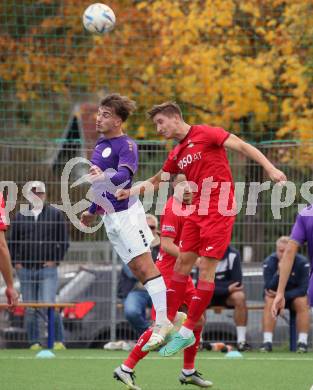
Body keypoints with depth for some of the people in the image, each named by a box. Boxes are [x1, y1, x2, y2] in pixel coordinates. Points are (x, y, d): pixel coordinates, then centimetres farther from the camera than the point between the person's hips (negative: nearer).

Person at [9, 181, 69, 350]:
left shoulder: (55, 215, 5)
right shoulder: (20, 216, 12)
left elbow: (64, 241, 5)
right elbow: (12, 242, 16)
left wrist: (54, 260, -5)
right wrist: (16, 262, 4)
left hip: (48, 268, -3)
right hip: (25, 269, 3)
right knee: (30, 310, 3)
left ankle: (59, 340, -3)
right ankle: (34, 343, 10)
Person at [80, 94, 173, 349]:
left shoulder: (126, 145, -11)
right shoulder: (101, 144, 15)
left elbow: (124, 174, -29)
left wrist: (104, 177, -48)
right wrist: (93, 211, 33)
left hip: (127, 213, -9)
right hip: (110, 217, 9)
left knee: (144, 265, -12)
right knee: (137, 270, 5)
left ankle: (163, 321, -13)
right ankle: (168, 315, 8)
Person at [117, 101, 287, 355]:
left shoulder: (206, 134, -7)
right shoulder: (176, 155, 15)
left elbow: (242, 146, -9)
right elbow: (157, 181, 26)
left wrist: (270, 168, -18)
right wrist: (131, 191, 9)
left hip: (219, 210, -8)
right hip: (197, 211, 8)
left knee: (206, 269, -7)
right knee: (182, 264, 6)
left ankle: (187, 332, -4)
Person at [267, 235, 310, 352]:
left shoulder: (302, 263, -18)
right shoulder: (269, 262, -16)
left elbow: (303, 289, -19)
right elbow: (268, 289, -23)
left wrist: (283, 296, -29)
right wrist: (279, 272, -38)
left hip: (295, 295, 0)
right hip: (276, 294, 0)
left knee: (302, 302, -31)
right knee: (269, 301, -31)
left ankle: (302, 342, -30)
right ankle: (267, 342, -34)